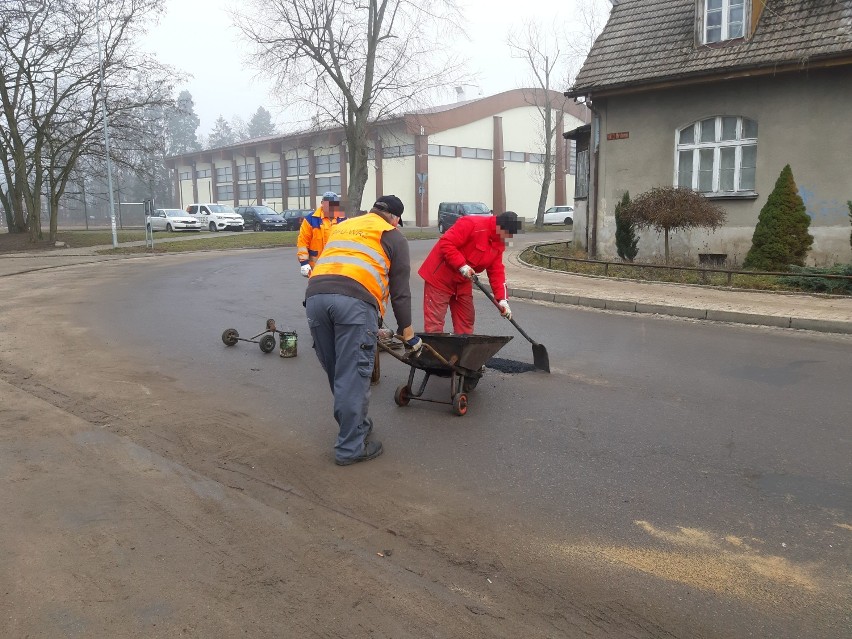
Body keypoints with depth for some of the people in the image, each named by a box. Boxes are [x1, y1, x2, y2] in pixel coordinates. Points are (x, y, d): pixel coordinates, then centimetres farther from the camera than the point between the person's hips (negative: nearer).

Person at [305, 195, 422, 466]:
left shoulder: (341, 226, 35)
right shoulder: (392, 236, 19)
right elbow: (400, 290, 14)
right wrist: (408, 334, 21)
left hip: (315, 294, 6)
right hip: (355, 299, -5)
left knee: (337, 374, 17)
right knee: (353, 376, 1)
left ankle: (354, 425, 33)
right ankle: (351, 447, 9)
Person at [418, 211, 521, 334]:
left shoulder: (499, 244, 3)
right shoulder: (471, 224, -22)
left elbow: (496, 272, 2)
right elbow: (446, 243, -26)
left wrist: (502, 299, -8)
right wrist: (462, 266, -31)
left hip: (463, 282, 8)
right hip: (440, 277, -8)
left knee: (466, 320, 12)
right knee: (435, 321, -7)